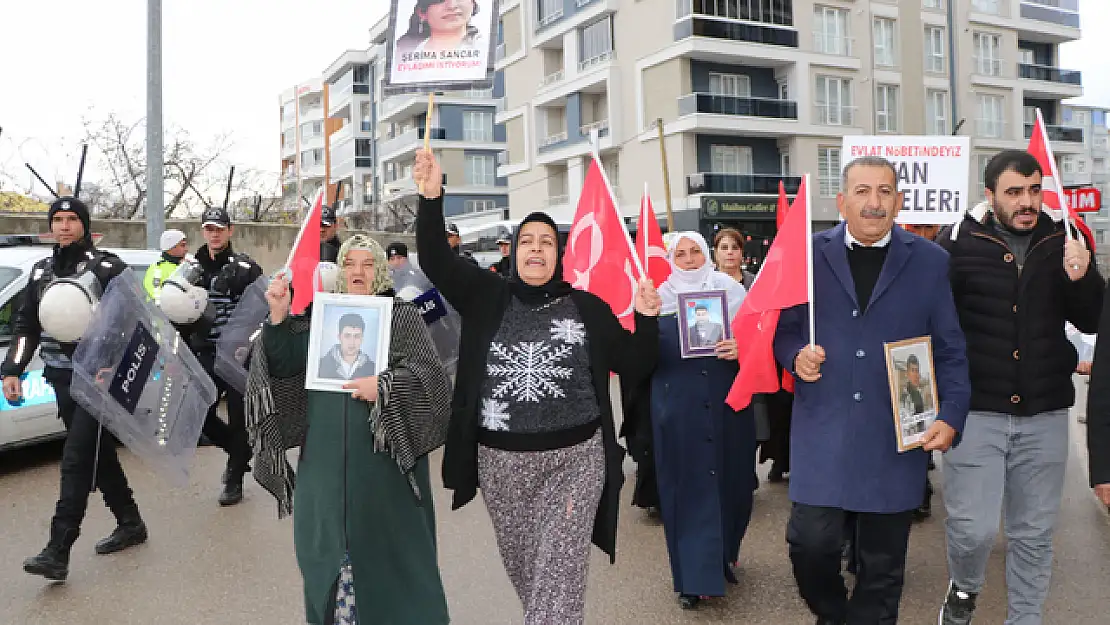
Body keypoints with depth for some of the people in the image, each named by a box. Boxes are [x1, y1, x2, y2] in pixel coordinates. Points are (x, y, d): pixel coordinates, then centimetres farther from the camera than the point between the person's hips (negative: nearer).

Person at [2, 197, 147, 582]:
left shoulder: (107, 268, -5)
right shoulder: (41, 271, 13)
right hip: (62, 379, 7)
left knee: (76, 461, -10)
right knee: (99, 455, 14)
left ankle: (58, 552, -10)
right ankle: (131, 525, 28)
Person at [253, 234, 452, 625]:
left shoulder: (402, 314, 1)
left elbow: (429, 374, -8)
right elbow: (283, 365, 2)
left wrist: (384, 385, -22)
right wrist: (278, 317, -10)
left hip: (384, 452, -3)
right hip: (327, 453, 3)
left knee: (385, 540, 2)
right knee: (328, 539, 11)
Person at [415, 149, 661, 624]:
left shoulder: (587, 307, 3)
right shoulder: (487, 296, 4)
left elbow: (634, 367, 5)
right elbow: (436, 260, -9)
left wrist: (647, 319, -12)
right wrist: (431, 197, -23)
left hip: (574, 460, -2)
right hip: (501, 461, 2)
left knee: (558, 576, -6)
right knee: (521, 568, 18)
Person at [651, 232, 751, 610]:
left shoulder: (733, 292, 7)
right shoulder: (660, 300, 4)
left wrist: (742, 349, -15)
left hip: (728, 406, 2)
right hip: (678, 411, -1)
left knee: (729, 482, 9)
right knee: (686, 487, 0)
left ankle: (721, 558, 34)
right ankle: (692, 576, 11)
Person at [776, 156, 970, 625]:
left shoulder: (930, 261, 5)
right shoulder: (808, 255, 4)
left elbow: (949, 351, 5)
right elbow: (783, 330, 10)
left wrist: (950, 416, -7)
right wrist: (797, 356, -11)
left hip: (897, 437, 1)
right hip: (823, 432, 0)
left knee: (882, 563, 9)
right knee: (810, 542, -3)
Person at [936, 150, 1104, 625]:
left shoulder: (1063, 242, 4)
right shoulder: (959, 242, -6)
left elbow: (1092, 322, 5)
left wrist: (1082, 278, -14)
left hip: (1044, 413, 3)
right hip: (976, 408, -3)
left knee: (1034, 533, 12)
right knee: (973, 528, -4)